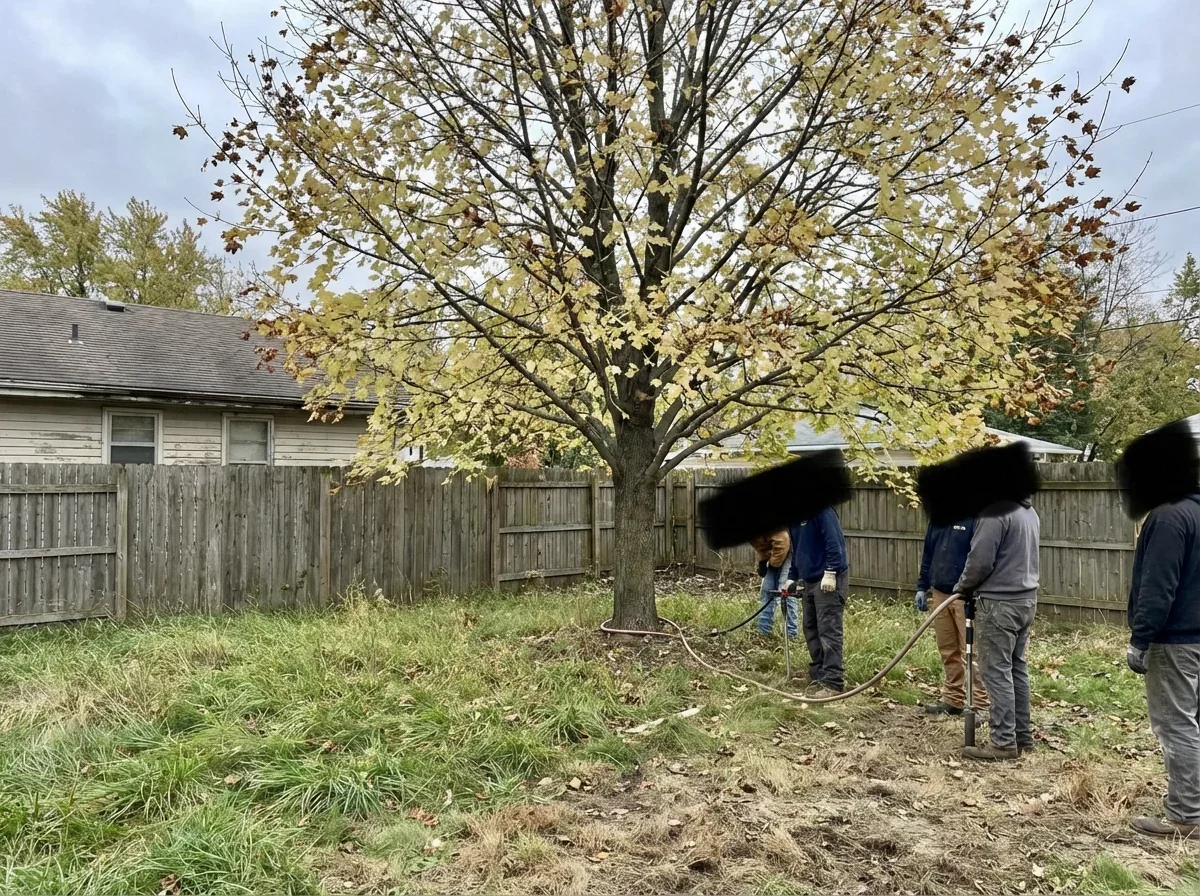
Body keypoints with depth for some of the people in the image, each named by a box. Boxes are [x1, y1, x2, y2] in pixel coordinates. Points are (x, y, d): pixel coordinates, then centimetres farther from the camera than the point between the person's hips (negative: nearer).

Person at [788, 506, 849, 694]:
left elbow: (835, 542, -21)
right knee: (811, 629, 12)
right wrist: (792, 578, 17)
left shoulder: (821, 510, -14)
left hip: (829, 580, -9)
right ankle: (818, 675, 21)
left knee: (829, 630, -9)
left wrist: (830, 573, -23)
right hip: (810, 580, 9)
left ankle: (832, 682, -7)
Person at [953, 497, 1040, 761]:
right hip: (1026, 599, 10)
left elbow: (980, 561, -19)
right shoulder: (1030, 512, 13)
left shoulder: (995, 512, -19)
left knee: (997, 671, -3)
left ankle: (1004, 742, 0)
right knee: (1017, 668, 16)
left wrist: (962, 586, 0)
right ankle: (1022, 735, 23)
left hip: (999, 602, -9)